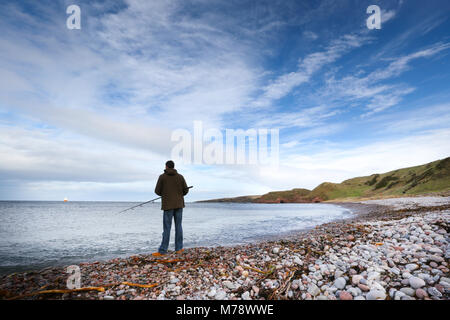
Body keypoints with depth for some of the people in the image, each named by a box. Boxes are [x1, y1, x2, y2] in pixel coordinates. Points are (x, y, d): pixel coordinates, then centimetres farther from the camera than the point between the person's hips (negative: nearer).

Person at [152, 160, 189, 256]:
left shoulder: (162, 177, -2)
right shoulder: (180, 176, 4)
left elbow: (157, 191, -1)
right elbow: (185, 190, 4)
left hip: (168, 205, -2)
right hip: (179, 204, 3)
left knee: (167, 228, -1)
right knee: (178, 226, 9)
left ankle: (162, 251, 1)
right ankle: (179, 248, 13)